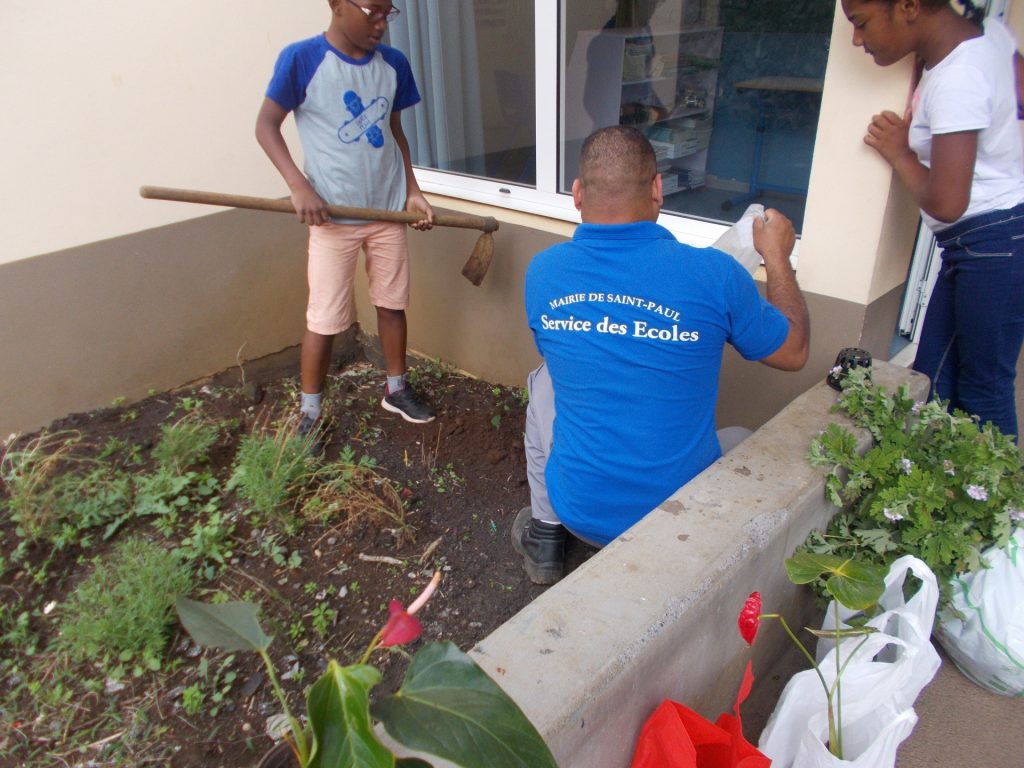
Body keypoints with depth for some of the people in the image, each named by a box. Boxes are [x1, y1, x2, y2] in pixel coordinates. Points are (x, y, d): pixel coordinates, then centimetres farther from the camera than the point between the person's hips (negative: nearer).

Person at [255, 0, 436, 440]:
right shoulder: (301, 59, -10)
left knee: (392, 302, 13)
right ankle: (309, 413, 16)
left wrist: (412, 191, 5)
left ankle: (396, 389, 32)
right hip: (332, 216, -4)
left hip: (388, 209, 5)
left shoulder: (394, 64, 4)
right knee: (325, 318, 0)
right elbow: (266, 126, -6)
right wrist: (299, 186, -18)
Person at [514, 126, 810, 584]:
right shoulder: (714, 275, -18)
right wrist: (776, 257, 15)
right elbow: (794, 352, 1)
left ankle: (545, 535, 34)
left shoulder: (541, 272, -11)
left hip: (580, 512, 1)